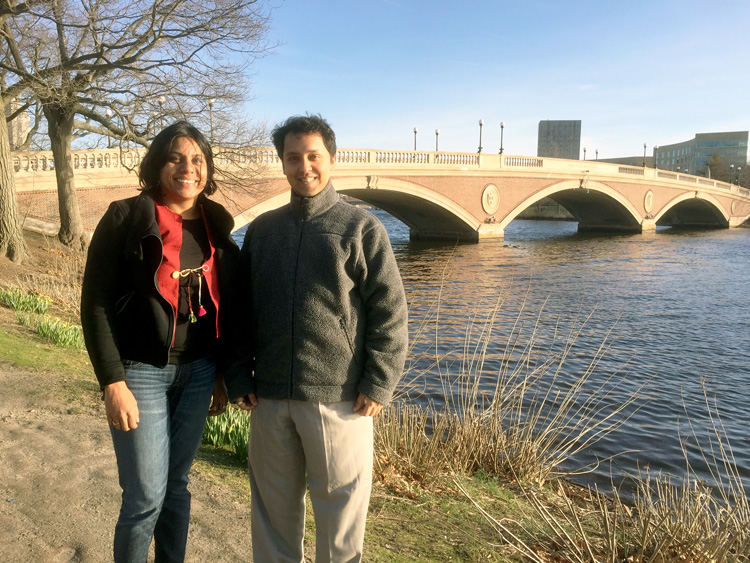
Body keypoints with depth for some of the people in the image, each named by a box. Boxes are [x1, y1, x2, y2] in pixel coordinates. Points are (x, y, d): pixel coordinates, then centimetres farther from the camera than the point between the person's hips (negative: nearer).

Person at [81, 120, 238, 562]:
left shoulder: (216, 227, 6)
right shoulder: (126, 219, -7)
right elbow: (96, 304, -9)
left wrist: (221, 375, 11)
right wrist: (113, 383, -14)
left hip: (197, 372, 4)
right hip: (141, 373, -4)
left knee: (178, 484, 14)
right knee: (146, 497, 1)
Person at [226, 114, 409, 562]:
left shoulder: (361, 227, 0)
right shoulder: (262, 230, 11)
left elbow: (390, 312, -4)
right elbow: (242, 309, 13)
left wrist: (378, 384, -10)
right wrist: (238, 377, 5)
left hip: (339, 399, -3)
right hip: (270, 397, 4)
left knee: (340, 508, 7)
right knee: (274, 508, 16)